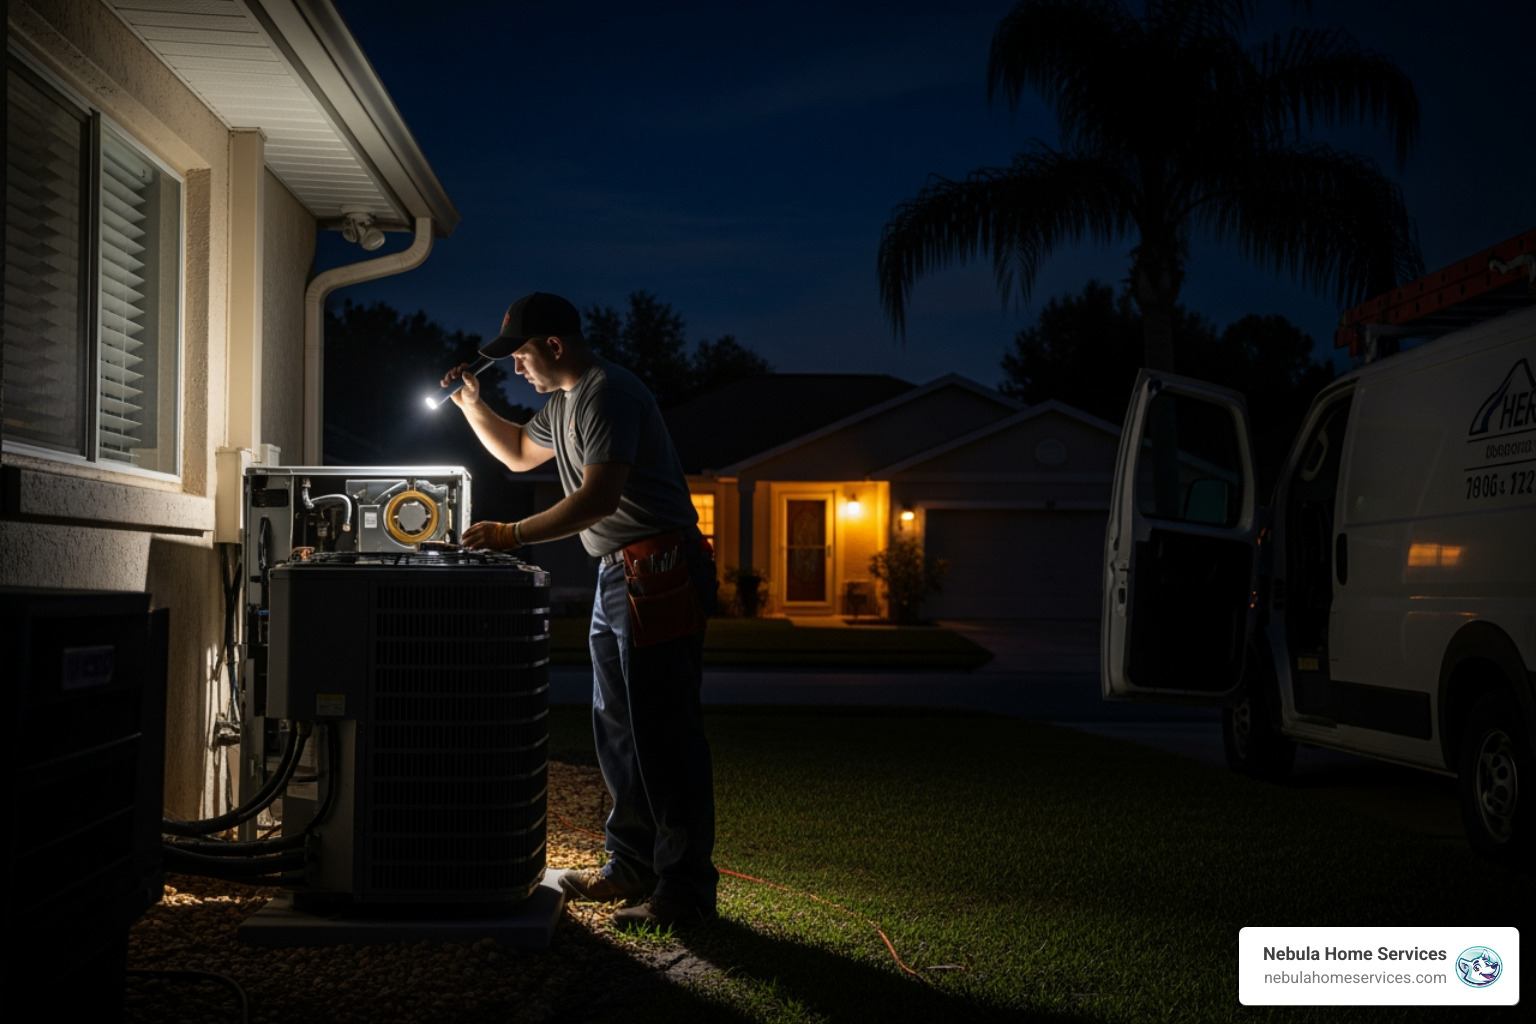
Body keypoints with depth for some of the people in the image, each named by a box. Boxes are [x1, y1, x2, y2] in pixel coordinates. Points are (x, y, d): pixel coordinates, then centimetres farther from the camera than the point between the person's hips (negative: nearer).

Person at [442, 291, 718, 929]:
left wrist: (512, 535, -21)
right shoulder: (562, 402, 18)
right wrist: (471, 404, 20)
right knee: (617, 731, 14)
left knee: (662, 734, -10)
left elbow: (600, 497, -25)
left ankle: (686, 889, -6)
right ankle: (631, 867, 23)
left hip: (660, 571, -11)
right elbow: (518, 453, 35)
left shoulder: (607, 394, -15)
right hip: (617, 574, 11)